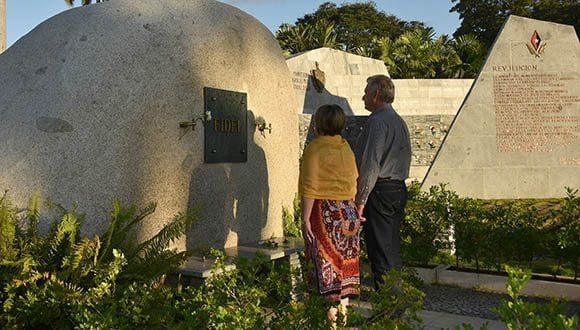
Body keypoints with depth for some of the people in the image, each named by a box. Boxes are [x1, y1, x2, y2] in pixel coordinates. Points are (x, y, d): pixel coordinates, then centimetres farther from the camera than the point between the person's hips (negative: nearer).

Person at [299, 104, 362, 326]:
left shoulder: (315, 148, -11)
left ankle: (332, 313, 4)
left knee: (326, 262, 0)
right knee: (345, 261, 12)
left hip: (324, 212, -6)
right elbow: (353, 183, 12)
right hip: (348, 211, 7)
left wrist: (305, 218, -13)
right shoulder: (346, 147, 10)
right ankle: (344, 309, 20)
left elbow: (310, 187, -16)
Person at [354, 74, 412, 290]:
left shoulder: (378, 121, -13)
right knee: (393, 247, 16)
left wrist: (361, 199, -18)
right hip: (399, 189, 10)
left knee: (380, 250, -4)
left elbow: (371, 164, -19)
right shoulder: (399, 121, 18)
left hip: (380, 191, -10)